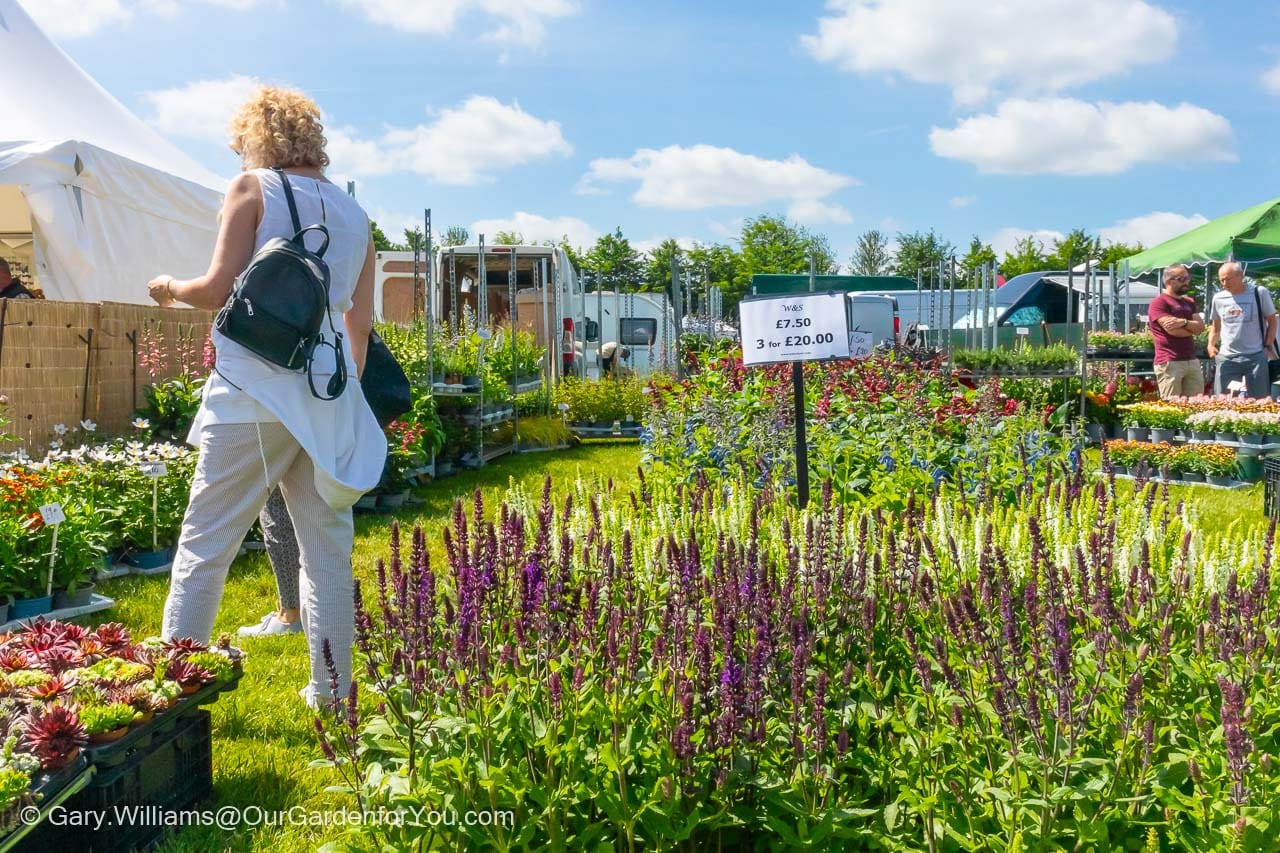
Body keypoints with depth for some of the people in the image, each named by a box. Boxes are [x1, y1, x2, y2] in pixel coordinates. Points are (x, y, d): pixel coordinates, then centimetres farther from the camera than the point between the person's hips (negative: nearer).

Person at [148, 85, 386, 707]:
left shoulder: (253, 187, 2)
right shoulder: (353, 212, 16)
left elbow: (218, 289, -4)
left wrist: (171, 289, 15)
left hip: (256, 386, -4)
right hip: (328, 389, 5)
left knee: (205, 542, 2)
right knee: (327, 544, 9)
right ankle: (330, 692, 14)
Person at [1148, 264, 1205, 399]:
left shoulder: (1189, 302, 20)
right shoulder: (1159, 303, -4)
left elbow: (1201, 326, 7)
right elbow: (1172, 329, -15)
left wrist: (1184, 322, -14)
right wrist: (1192, 329, 4)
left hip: (1192, 361, 7)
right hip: (1170, 362, -7)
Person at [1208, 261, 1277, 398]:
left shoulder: (1260, 293, -2)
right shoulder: (1218, 298, 7)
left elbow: (1271, 321, 4)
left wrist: (1268, 346, -5)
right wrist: (1211, 344, 3)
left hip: (1255, 356, -2)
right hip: (1226, 358, 3)